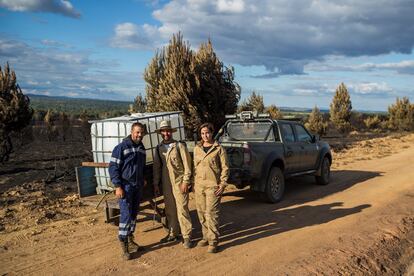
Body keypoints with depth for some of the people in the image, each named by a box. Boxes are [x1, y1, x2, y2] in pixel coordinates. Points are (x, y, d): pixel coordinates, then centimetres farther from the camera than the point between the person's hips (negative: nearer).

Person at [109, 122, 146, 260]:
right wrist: (118, 186, -17)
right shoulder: (121, 147, -12)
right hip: (125, 186, -7)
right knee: (126, 215, -10)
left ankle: (130, 240, 26)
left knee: (134, 214, 13)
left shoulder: (142, 149, 9)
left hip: (137, 187, 7)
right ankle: (124, 245, -3)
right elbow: (113, 167, -13)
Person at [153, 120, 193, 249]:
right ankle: (173, 233, 26)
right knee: (170, 210, 12)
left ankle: (186, 236, 5)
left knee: (182, 209, -4)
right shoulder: (159, 148, 9)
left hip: (179, 183, -5)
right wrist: (156, 184, 10)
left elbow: (187, 165, -6)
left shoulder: (180, 146, -4)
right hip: (166, 184, 5)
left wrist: (185, 182, -10)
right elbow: (156, 167, 13)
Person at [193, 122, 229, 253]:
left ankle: (213, 241, 1)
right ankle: (206, 236, 26)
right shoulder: (197, 148, 11)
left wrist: (222, 184, -10)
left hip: (213, 185, -5)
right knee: (202, 213, 11)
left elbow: (225, 168, -3)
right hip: (199, 185, 5)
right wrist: (194, 183, 13)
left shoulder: (219, 149, -3)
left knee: (211, 213, -7)